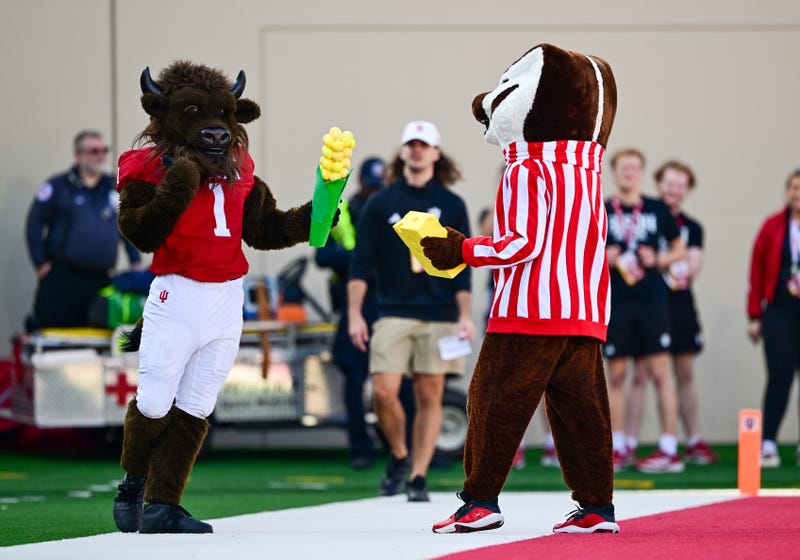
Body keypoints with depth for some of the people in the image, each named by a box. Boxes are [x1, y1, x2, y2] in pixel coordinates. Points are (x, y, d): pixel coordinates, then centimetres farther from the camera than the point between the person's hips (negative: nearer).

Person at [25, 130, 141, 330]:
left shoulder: (115, 188, 14)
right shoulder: (58, 187, 1)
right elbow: (34, 224, 1)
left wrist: (136, 262, 13)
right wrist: (41, 263, -5)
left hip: (100, 280, 4)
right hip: (62, 279, -4)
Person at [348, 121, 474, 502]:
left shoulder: (451, 205, 7)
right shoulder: (380, 204, 6)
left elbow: (462, 268, 6)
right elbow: (361, 263, 4)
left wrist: (465, 316, -2)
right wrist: (355, 314, -3)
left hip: (439, 316, 0)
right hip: (393, 313, 0)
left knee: (429, 396, -1)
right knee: (384, 390, -11)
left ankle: (418, 476, 6)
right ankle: (398, 456, 14)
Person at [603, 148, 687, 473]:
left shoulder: (657, 210, 6)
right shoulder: (600, 212, 4)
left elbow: (680, 250, 14)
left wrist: (659, 260, -5)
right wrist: (603, 258, -11)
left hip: (652, 303, 0)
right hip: (615, 304, 0)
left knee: (659, 371, -4)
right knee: (616, 374, 4)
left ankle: (669, 450, -3)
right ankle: (619, 448, 11)